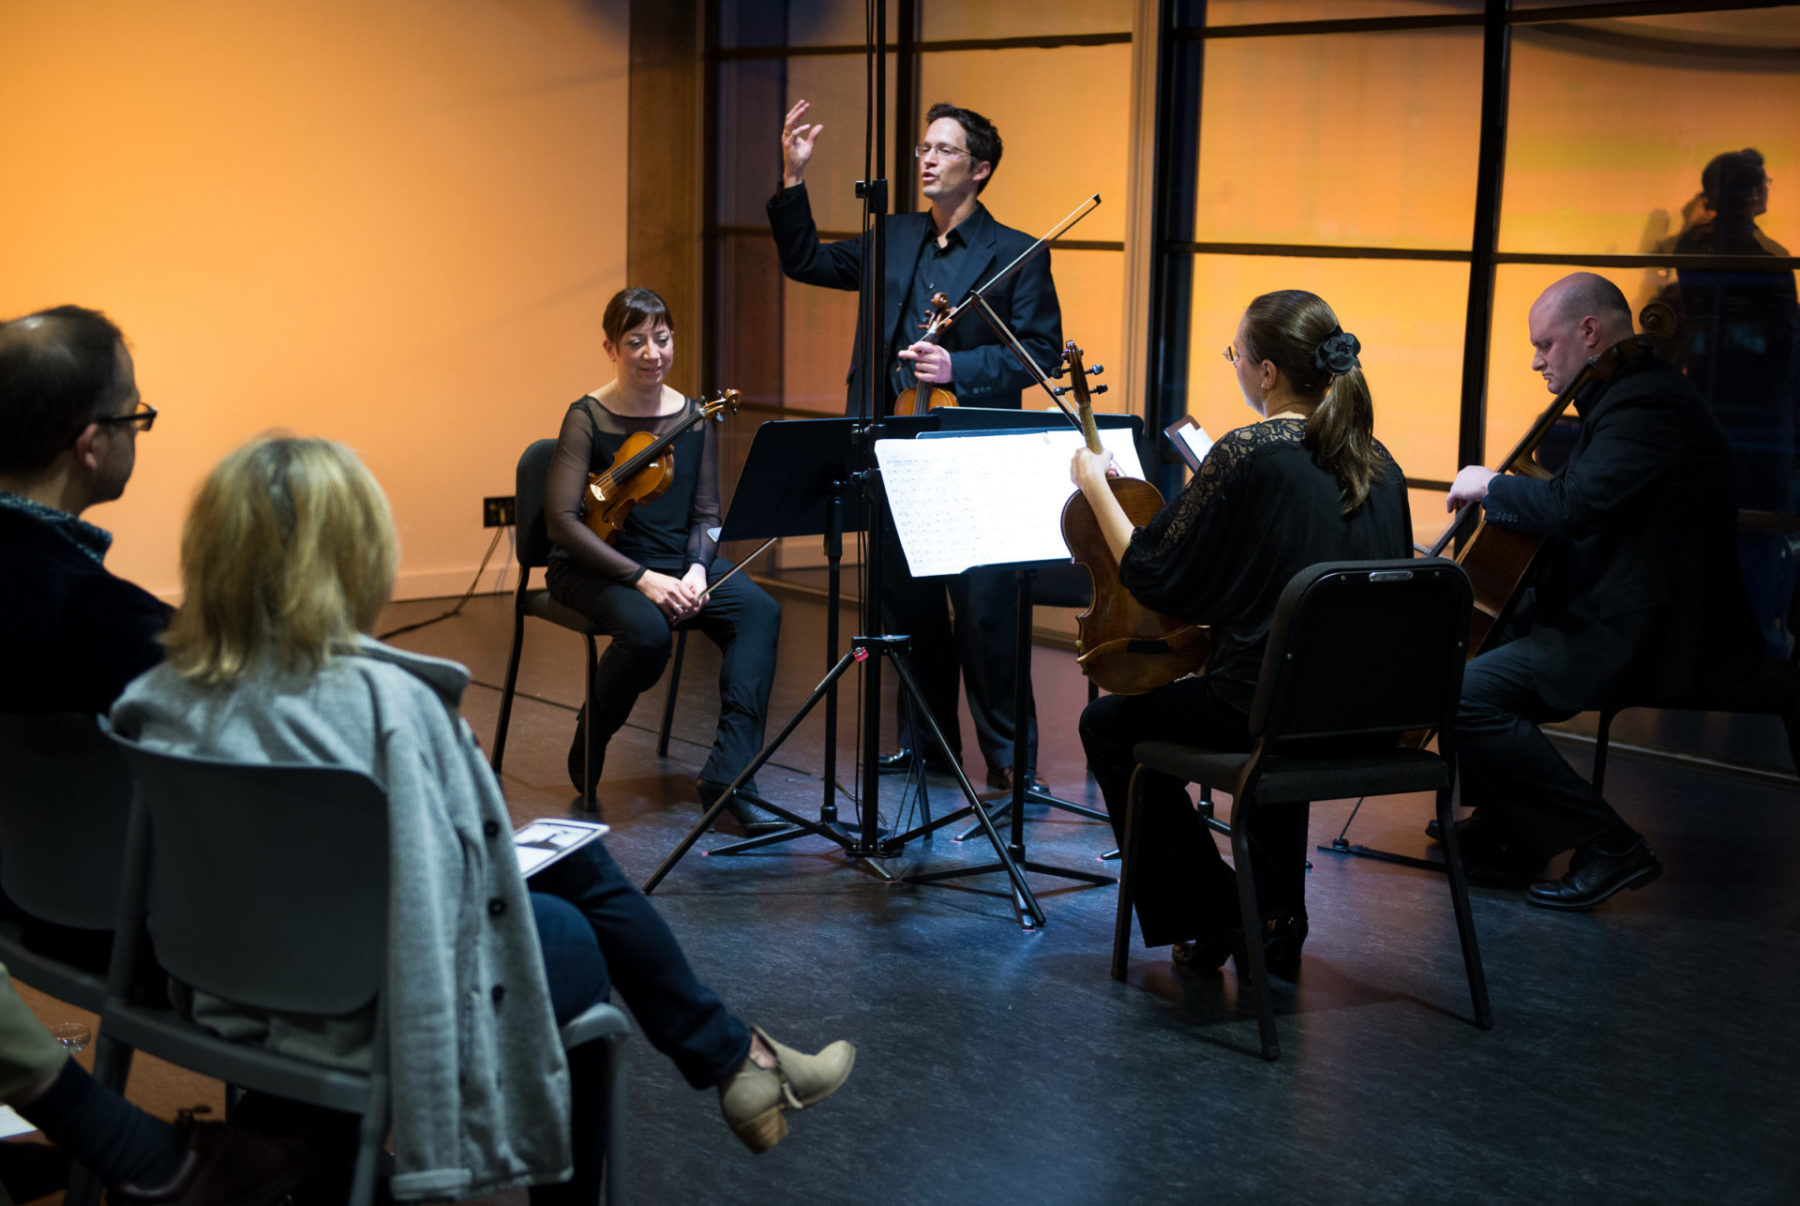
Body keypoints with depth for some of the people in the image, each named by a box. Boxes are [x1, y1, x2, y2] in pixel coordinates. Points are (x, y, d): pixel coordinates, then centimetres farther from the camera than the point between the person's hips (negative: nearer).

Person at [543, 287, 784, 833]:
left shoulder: (695, 418, 6)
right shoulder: (588, 418, -8)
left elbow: (706, 514, 9)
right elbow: (563, 520, -15)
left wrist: (697, 568, -13)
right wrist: (641, 578, -24)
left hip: (677, 560, 5)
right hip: (598, 567, -5)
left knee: (759, 610, -23)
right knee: (648, 630, -36)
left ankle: (728, 775, -25)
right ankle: (591, 735, -3)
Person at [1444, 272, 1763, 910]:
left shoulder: (1648, 402, -19)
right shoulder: (1639, 392, 16)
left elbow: (1577, 506, -32)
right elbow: (1584, 502, 26)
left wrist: (1492, 485, -15)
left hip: (1642, 638, -12)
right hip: (1618, 615, 12)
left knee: (1464, 693, -21)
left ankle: (1612, 845, -14)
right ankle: (1507, 827, 28)